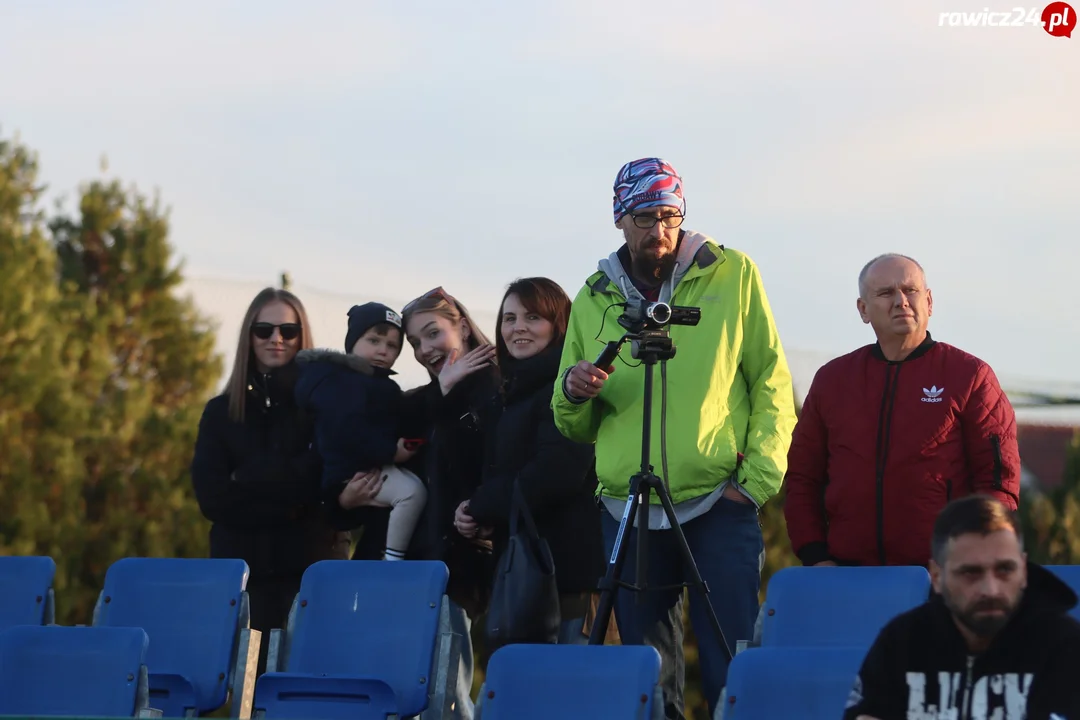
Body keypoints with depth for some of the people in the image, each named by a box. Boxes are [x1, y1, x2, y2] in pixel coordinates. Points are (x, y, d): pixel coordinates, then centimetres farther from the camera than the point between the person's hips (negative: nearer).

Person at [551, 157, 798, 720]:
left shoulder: (734, 276, 4)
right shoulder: (594, 301, 12)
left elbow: (772, 383, 2)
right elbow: (576, 427, 16)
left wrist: (758, 477, -9)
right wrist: (573, 393, -7)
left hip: (719, 505, -3)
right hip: (628, 510, 3)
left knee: (732, 671, -6)